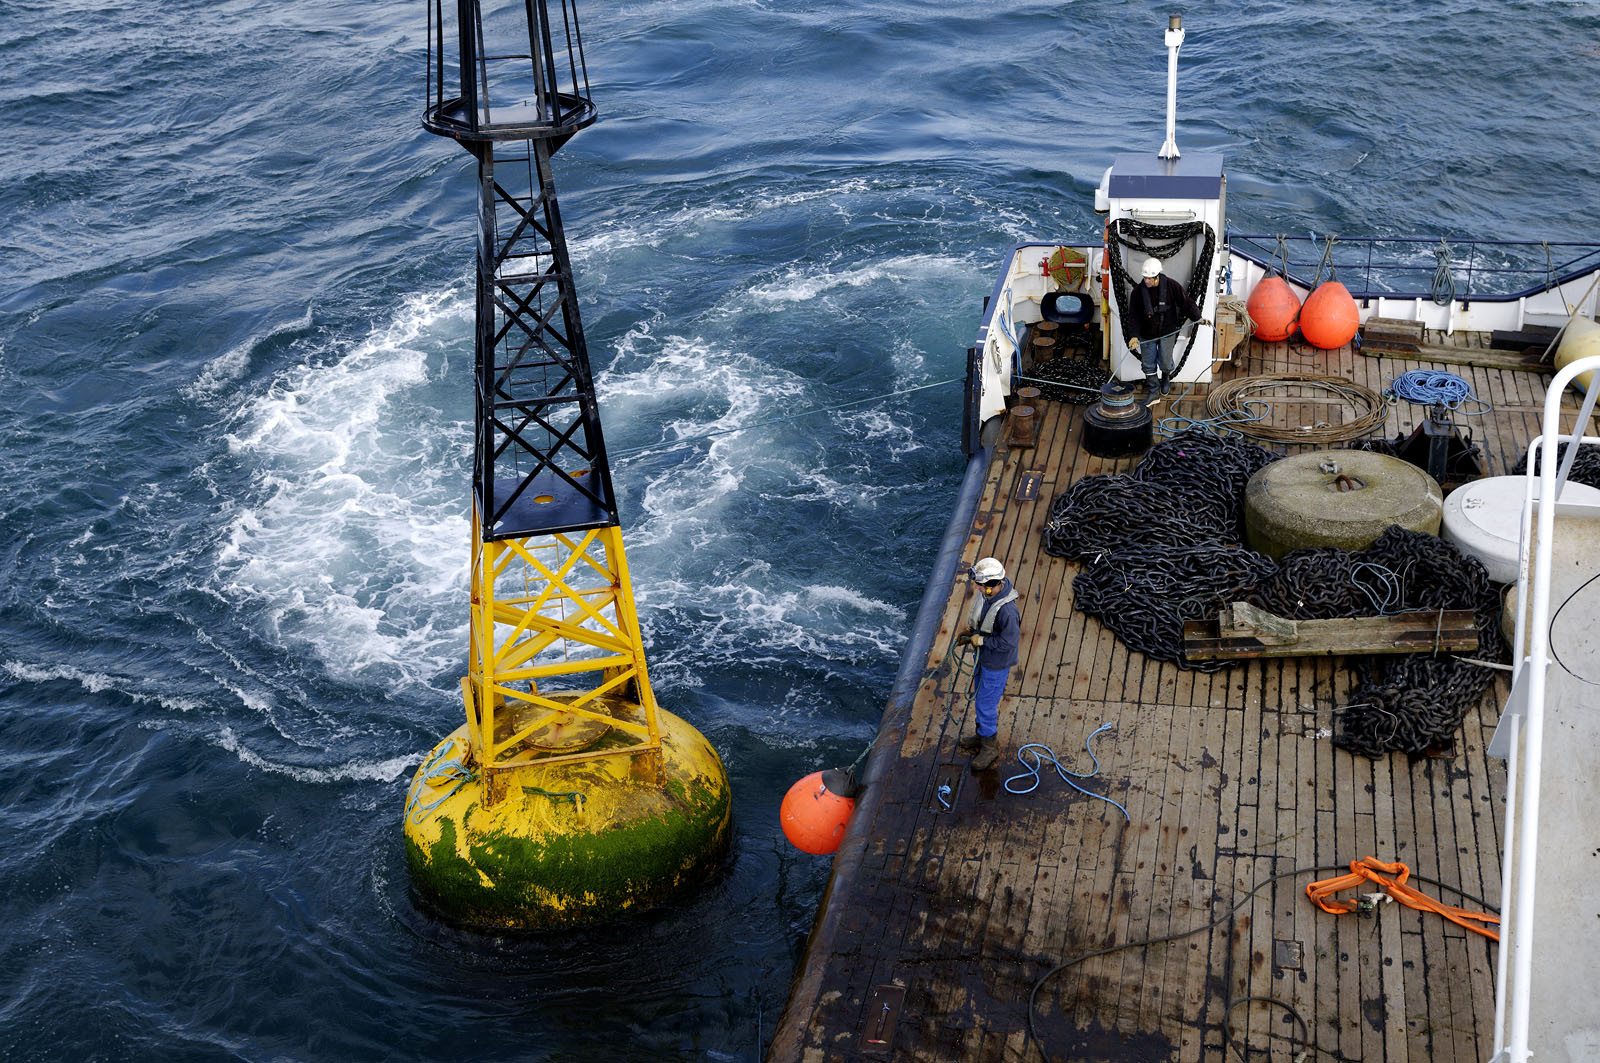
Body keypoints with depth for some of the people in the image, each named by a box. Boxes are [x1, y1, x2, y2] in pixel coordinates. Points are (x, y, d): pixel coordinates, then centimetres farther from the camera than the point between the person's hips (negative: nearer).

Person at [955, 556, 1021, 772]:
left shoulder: (1006, 610, -37)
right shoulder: (986, 594, -10)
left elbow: (1010, 641, -31)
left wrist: (981, 639, -24)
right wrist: (970, 632, -1)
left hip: (997, 663, -9)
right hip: (983, 656, 9)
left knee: (986, 704, 5)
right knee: (979, 696, 25)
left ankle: (990, 747, 26)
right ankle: (983, 735, 47)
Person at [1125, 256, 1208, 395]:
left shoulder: (1171, 286, -15)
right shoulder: (1138, 291, -12)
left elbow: (1186, 302, -6)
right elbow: (1134, 315, -8)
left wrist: (1198, 318, -17)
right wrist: (1134, 335, -17)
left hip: (1167, 332, -1)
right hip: (1147, 335, 1)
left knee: (1165, 363, 9)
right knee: (1148, 365, 6)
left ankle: (1166, 379, 43)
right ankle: (1153, 391, 23)